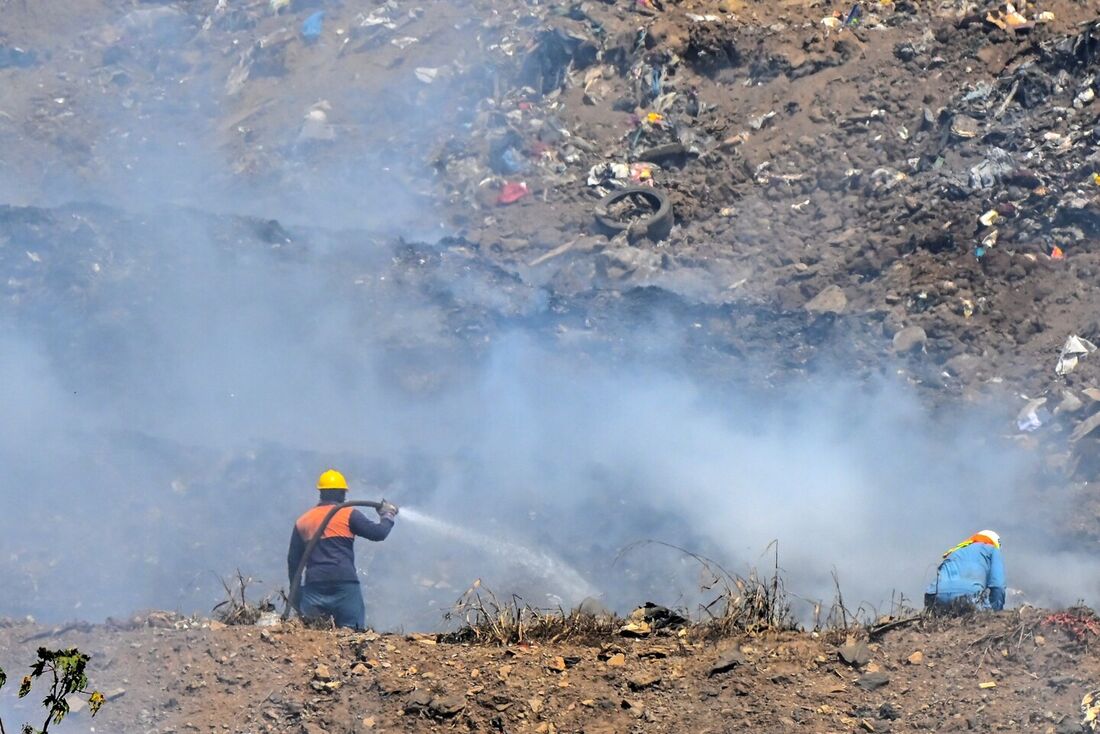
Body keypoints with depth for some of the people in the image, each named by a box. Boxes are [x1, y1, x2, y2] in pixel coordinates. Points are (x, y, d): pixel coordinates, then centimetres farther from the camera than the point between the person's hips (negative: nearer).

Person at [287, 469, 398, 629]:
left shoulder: (303, 521, 17)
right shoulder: (348, 515, 3)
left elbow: (293, 560, 18)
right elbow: (378, 533, -1)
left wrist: (296, 593, 24)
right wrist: (388, 515, 20)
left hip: (314, 586, 3)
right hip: (345, 584, -3)